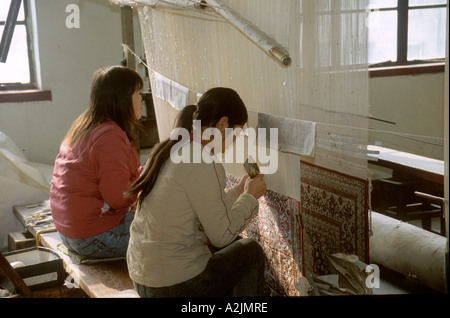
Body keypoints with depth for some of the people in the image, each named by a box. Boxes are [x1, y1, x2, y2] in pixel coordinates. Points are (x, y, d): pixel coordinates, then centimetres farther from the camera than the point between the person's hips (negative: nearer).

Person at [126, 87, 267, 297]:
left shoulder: (168, 150, 7)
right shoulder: (205, 165, -20)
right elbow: (221, 235, -15)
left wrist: (238, 192, 18)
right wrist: (250, 197, -1)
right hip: (176, 286, -8)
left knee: (235, 244, 25)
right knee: (251, 251, 12)